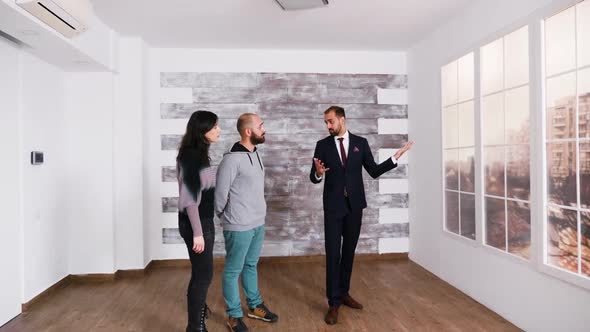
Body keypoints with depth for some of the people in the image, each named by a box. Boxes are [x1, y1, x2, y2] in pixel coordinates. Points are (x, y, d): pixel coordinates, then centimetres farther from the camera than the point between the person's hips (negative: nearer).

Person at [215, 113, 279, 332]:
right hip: (239, 226, -8)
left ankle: (254, 306, 37)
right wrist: (225, 217, 1)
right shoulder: (232, 159, -20)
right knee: (233, 270, 9)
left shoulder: (255, 153, 6)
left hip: (258, 223, 8)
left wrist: (259, 215, 13)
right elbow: (220, 193, -14)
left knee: (251, 266, 21)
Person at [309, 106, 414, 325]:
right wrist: (318, 173, -25)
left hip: (355, 205, 2)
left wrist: (395, 158, -5)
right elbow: (313, 178, -2)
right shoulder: (322, 145, 0)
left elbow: (374, 171, 4)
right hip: (333, 206, -2)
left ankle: (344, 293, 29)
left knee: (349, 251, 13)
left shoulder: (360, 143, 3)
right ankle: (334, 302, 9)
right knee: (333, 253, -2)